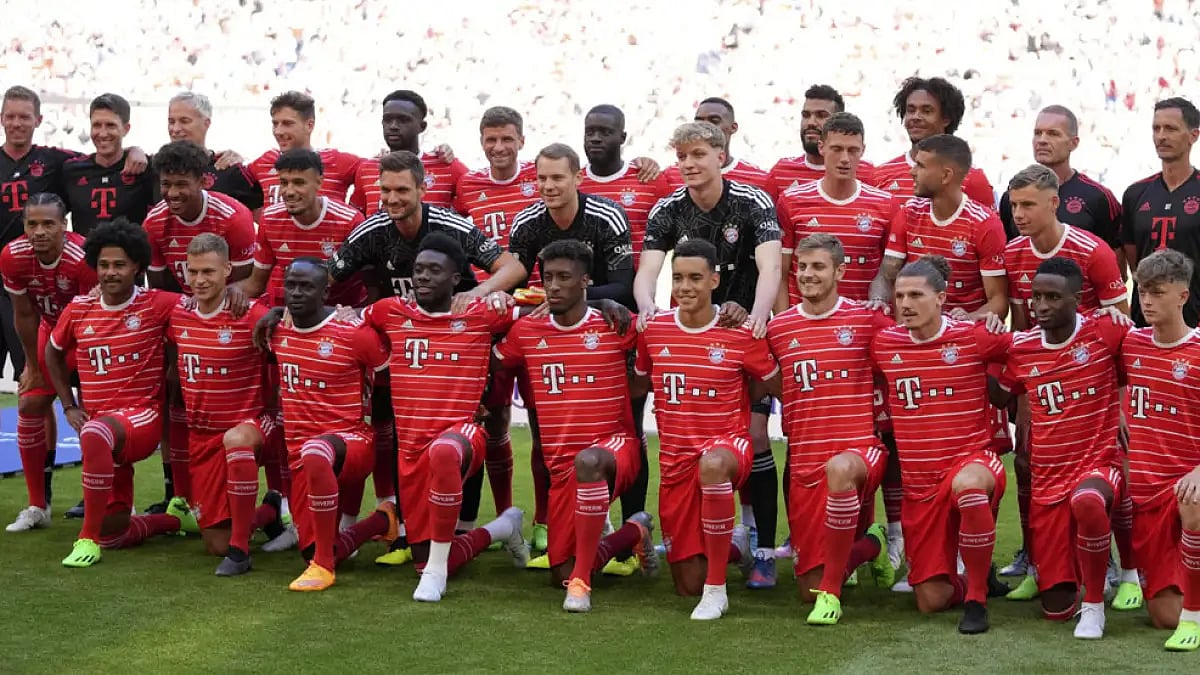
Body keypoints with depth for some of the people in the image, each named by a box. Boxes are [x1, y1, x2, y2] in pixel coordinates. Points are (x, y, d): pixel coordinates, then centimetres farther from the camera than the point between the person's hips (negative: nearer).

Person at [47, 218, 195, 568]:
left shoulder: (157, 305, -7)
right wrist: (69, 406, 15)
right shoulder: (78, 310, 3)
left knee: (95, 434, -42)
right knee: (115, 535, 8)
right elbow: (53, 352, 22)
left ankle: (88, 539, -31)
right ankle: (174, 517, 40)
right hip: (98, 422, 5)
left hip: (143, 416, -5)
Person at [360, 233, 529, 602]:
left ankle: (436, 569, -29)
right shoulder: (390, 312, 8)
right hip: (411, 447, 4)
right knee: (423, 561, 5)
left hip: (461, 431, -4)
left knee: (443, 451, -44)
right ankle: (502, 527, 32)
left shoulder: (481, 314, 2)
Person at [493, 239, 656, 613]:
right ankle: (634, 532, 30)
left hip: (614, 446, -4)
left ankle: (582, 580, -33)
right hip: (560, 465, 4)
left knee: (588, 460, -42)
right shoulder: (527, 331, 5)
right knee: (561, 575, 2)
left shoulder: (615, 326, -5)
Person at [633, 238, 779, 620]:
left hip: (727, 443, -4)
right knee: (688, 585, 6)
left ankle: (717, 591, -31)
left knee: (712, 464, -45)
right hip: (675, 456, 4)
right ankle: (735, 545, 44)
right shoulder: (653, 330, -1)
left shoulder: (739, 334, -9)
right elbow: (640, 384, 15)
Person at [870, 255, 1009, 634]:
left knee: (967, 485, -43)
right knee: (932, 601, 1)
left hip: (972, 459, -3)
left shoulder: (974, 337, -6)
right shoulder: (884, 344, 2)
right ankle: (971, 582, 39)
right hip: (918, 485, 3)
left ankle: (977, 599, -25)